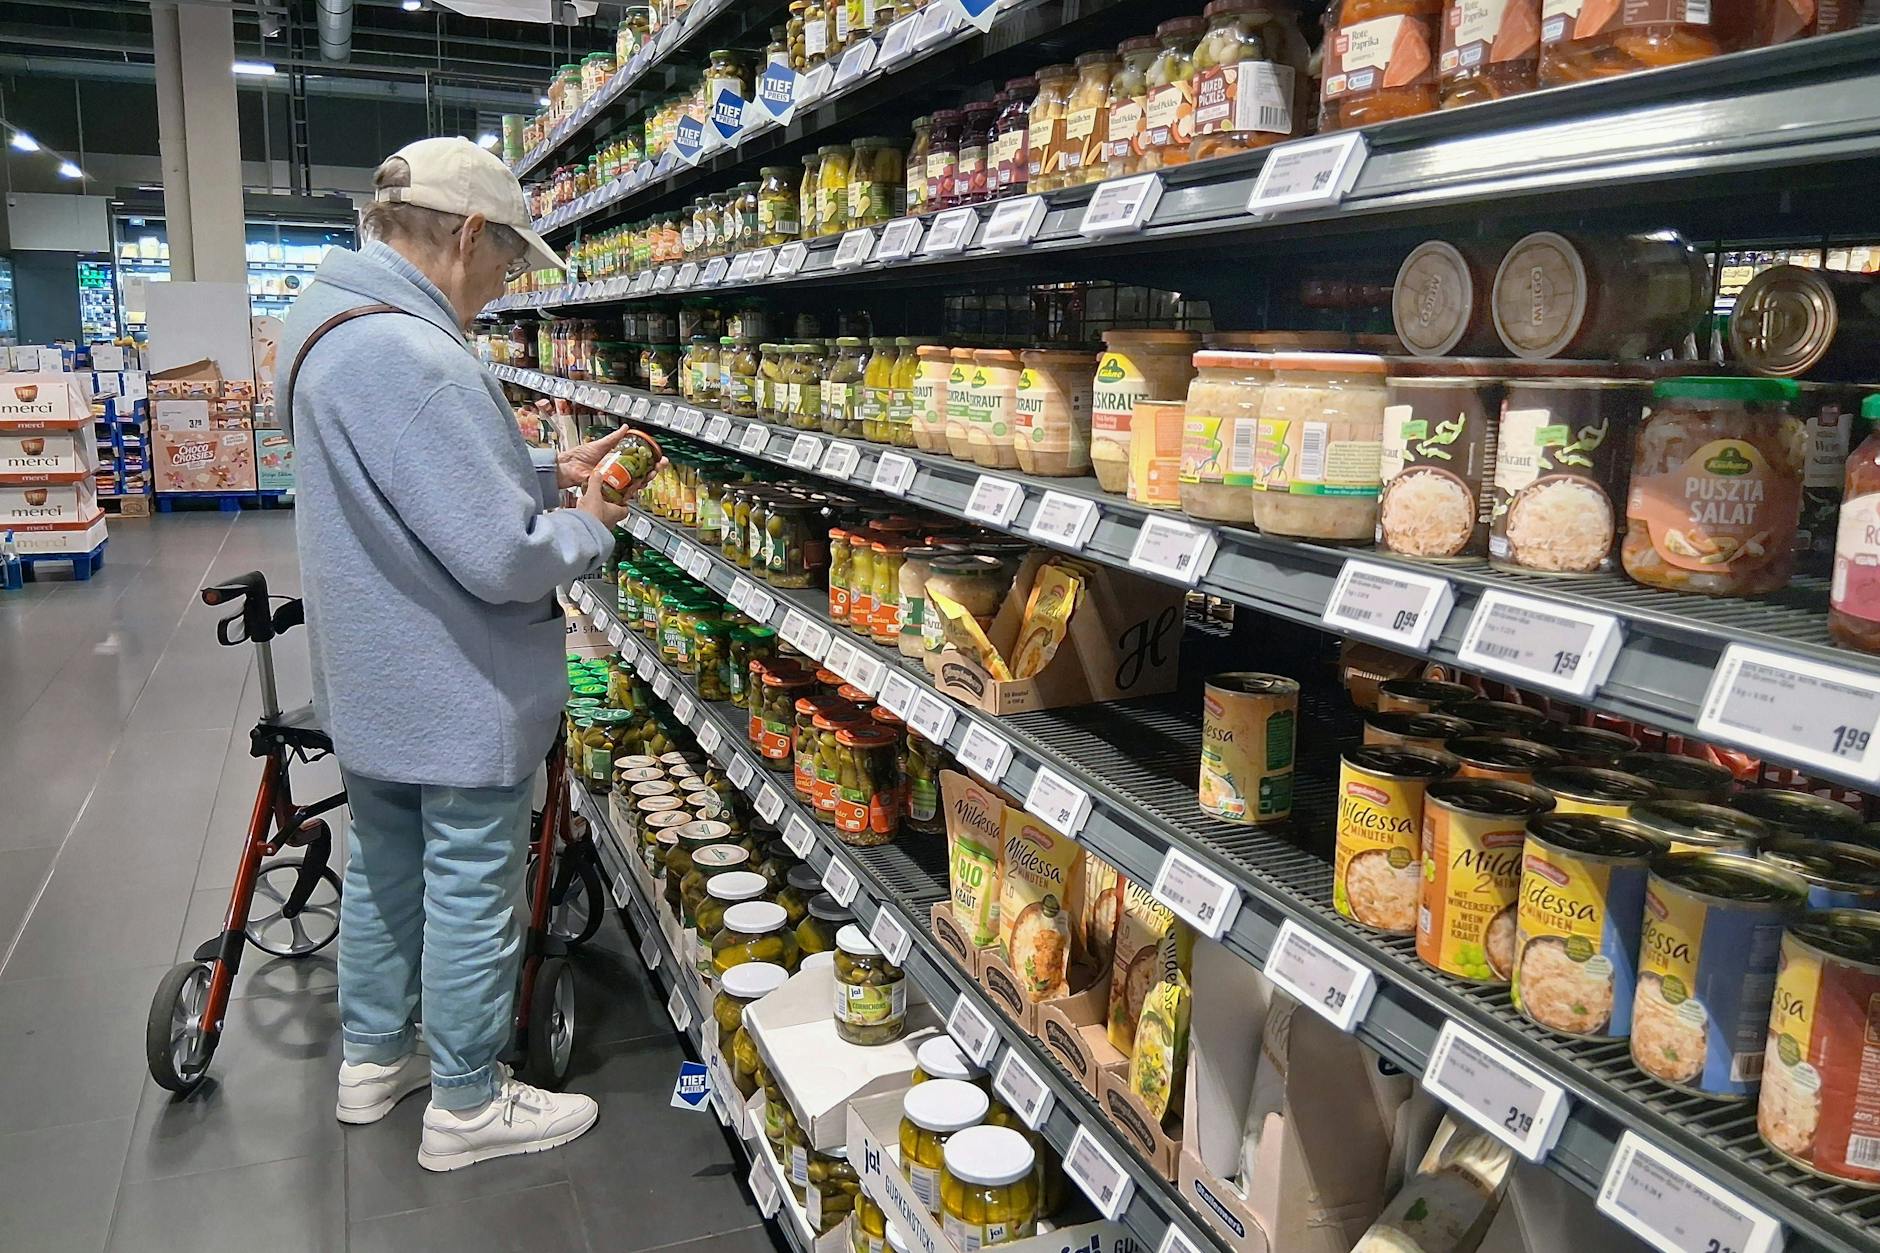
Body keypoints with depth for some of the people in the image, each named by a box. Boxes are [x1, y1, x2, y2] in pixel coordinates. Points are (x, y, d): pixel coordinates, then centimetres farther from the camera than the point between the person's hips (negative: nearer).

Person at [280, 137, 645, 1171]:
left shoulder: (335, 327, 5)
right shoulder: (413, 358, -29)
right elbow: (503, 557, -29)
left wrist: (546, 472, 6)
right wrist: (586, 527, -10)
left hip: (374, 682, 10)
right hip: (458, 697, -10)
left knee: (382, 869, 23)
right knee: (472, 896, 6)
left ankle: (372, 1059, 41)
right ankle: (467, 1105, 24)